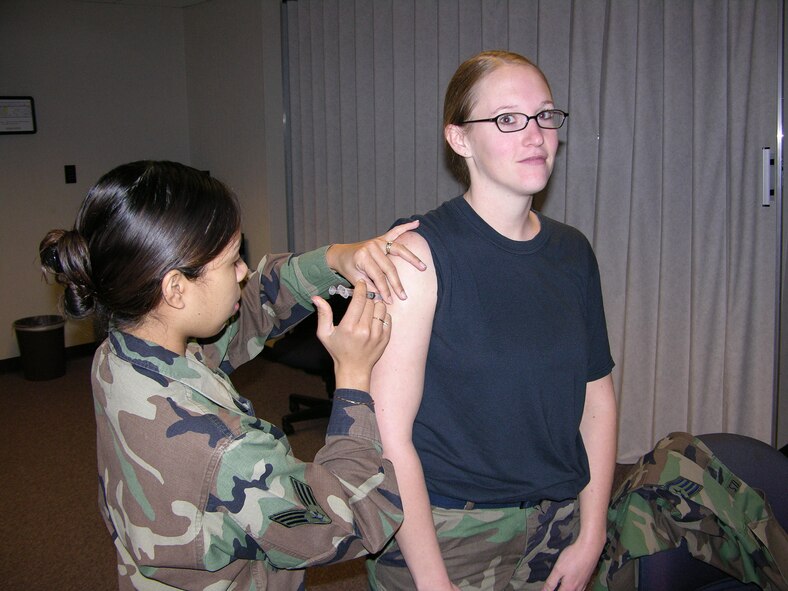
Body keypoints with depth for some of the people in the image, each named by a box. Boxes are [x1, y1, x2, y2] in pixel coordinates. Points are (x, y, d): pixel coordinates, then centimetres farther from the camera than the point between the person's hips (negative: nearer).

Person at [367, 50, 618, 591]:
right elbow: (390, 438, -18)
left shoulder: (573, 252, 2)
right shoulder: (419, 253, -16)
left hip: (556, 526, 6)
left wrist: (589, 539, 2)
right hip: (441, 530, -5)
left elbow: (597, 397, 6)